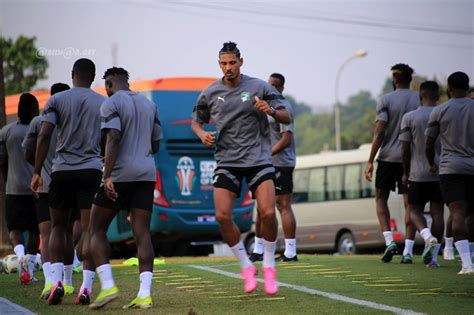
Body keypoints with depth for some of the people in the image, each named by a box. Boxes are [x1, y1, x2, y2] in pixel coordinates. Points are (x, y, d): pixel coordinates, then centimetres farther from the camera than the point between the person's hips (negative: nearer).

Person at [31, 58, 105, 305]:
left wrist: (37, 172, -1)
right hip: (92, 171, 0)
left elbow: (44, 136, -4)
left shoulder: (56, 100, 4)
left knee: (58, 226, 14)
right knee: (89, 229, -1)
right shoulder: (104, 103, 8)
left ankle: (56, 280, 0)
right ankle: (86, 286, -10)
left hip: (62, 171, 0)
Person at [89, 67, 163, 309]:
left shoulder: (111, 103, -4)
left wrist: (107, 175, -20)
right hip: (147, 173, 6)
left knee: (97, 229, 6)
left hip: (121, 175, -5)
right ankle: (145, 294, -10)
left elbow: (113, 139, -17)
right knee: (142, 233, 1)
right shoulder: (149, 104, 17)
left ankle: (107, 285, -8)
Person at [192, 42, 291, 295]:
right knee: (222, 216, -12)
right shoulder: (210, 93, 5)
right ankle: (246, 266, 7)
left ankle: (269, 265, 7)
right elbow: (196, 121, 19)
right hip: (227, 160, 2)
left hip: (259, 158, -2)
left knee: (268, 213, -16)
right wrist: (203, 135, -4)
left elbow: (287, 118, 1)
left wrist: (271, 111, -21)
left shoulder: (259, 87, -1)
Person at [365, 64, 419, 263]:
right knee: (409, 203, 4)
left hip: (388, 157, -2)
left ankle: (389, 241, -3)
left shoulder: (386, 100, -4)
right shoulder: (420, 100, 5)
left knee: (381, 198, 14)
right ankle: (408, 251, -2)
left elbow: (379, 133, -10)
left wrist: (370, 161, -6)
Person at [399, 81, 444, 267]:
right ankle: (433, 256, 3)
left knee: (415, 210, 10)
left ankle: (428, 237, -19)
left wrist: (405, 173, 6)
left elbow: (405, 148, -4)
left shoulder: (409, 117, -4)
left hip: (419, 173, -2)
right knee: (437, 212, 6)